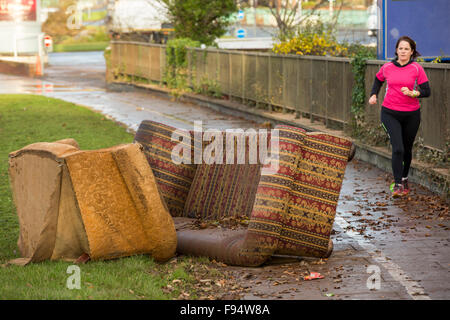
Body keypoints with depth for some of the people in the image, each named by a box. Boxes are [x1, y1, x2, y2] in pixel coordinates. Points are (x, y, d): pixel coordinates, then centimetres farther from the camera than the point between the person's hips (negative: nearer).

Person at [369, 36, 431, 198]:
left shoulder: (417, 69, -3)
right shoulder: (387, 67, 2)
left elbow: (426, 91, -5)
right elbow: (378, 80, 23)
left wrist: (412, 93, -21)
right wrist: (373, 95, 9)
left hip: (411, 115, 1)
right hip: (390, 113, -1)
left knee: (407, 149, 14)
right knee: (398, 148, -15)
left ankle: (404, 178, 37)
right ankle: (397, 185, -11)